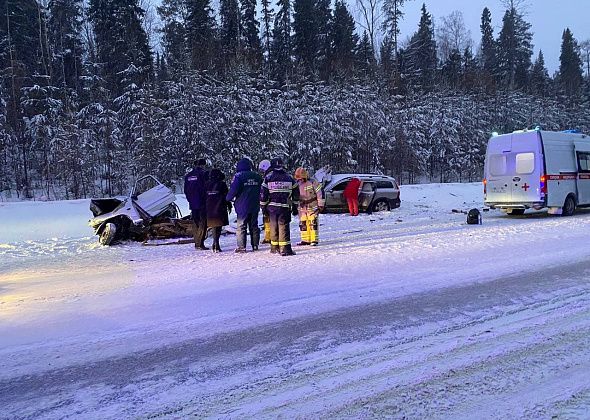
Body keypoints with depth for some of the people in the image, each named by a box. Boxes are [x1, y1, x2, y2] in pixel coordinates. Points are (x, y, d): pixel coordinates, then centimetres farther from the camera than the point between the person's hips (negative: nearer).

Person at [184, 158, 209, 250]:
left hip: (192, 203, 6)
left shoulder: (188, 176, 11)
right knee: (203, 223, -3)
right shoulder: (203, 174, -8)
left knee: (195, 223, 13)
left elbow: (185, 190, 14)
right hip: (203, 203, -6)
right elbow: (207, 188, -10)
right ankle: (200, 243, -8)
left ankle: (196, 243, 15)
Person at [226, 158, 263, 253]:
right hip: (255, 206, 5)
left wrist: (228, 198, 0)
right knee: (254, 226, 12)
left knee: (241, 227, 0)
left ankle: (241, 247, -2)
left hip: (242, 206, -5)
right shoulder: (257, 176, 8)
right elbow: (261, 190, 16)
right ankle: (255, 245, 14)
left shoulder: (238, 176, -9)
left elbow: (233, 190, -16)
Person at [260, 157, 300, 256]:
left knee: (274, 226, 13)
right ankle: (285, 249, -12)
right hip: (285, 207, -1)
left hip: (272, 206, 1)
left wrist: (263, 206, 10)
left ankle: (274, 247, 22)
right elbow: (296, 194, 9)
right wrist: (295, 207, 16)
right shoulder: (289, 178, 4)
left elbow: (263, 193, 0)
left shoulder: (268, 178, 0)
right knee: (284, 227, -3)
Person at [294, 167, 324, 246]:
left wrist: (321, 205, -9)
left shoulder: (313, 183, -12)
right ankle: (305, 240, 15)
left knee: (313, 223, -8)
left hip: (312, 207, -6)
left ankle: (314, 240, -2)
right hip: (302, 208, 6)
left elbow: (320, 194, -9)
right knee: (303, 224, 6)